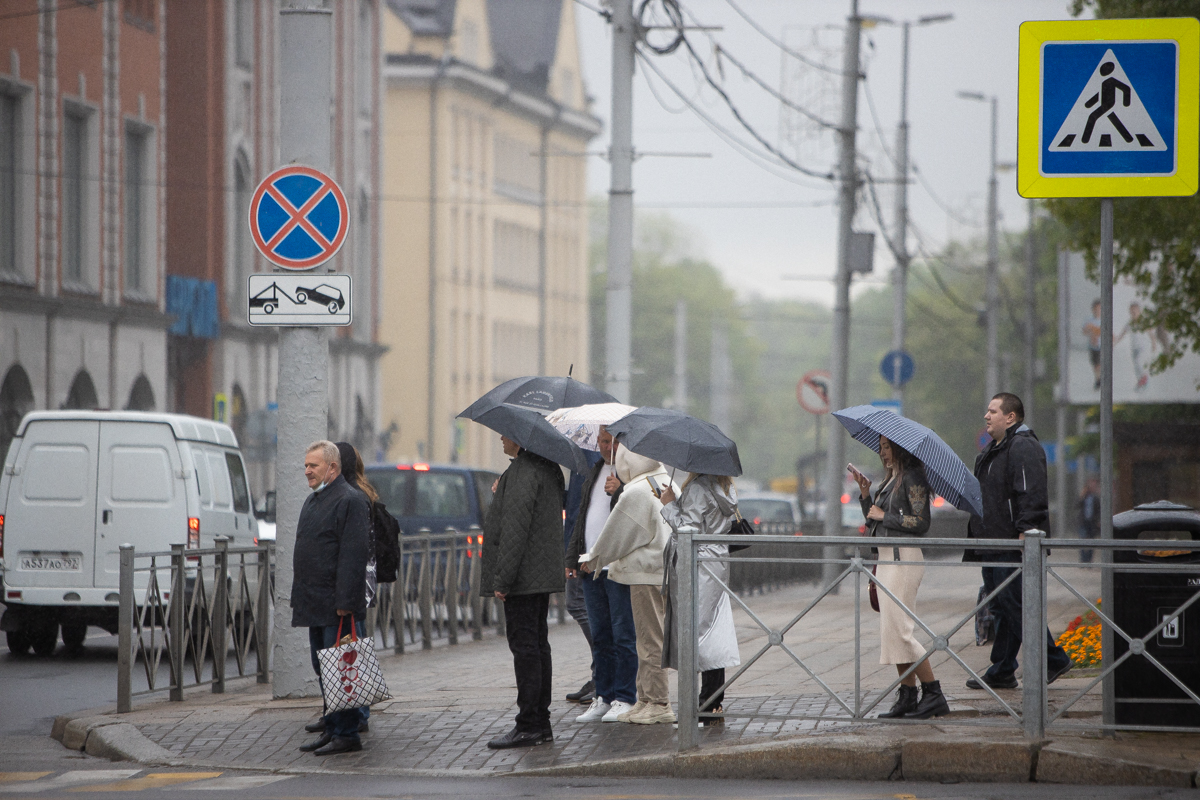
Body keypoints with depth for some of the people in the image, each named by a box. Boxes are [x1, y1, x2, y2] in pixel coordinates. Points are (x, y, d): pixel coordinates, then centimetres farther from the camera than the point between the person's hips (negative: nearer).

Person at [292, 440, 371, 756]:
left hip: (337, 606, -10)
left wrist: (344, 602, -22)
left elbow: (353, 555, -18)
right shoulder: (313, 501, 19)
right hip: (316, 605, 10)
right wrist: (299, 598, 19)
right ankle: (332, 729, 19)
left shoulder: (350, 501, -12)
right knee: (323, 670, 13)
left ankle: (346, 733, -4)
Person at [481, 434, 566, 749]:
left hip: (524, 579, -10)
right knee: (537, 644, 14)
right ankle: (541, 723, 18)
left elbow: (515, 529, -21)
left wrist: (502, 580, -20)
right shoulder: (549, 468, 14)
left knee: (525, 646, -8)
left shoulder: (522, 472, -17)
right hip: (543, 576, 10)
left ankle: (529, 726, -8)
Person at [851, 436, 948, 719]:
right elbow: (874, 520, 19)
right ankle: (907, 697, 9)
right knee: (891, 629, 7)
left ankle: (933, 694, -10)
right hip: (886, 557, 10)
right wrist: (865, 493, 6)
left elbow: (921, 522, -17)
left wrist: (884, 516, -11)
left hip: (904, 558, -10)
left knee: (899, 629, -12)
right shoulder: (890, 480, 17)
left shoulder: (912, 478, -10)